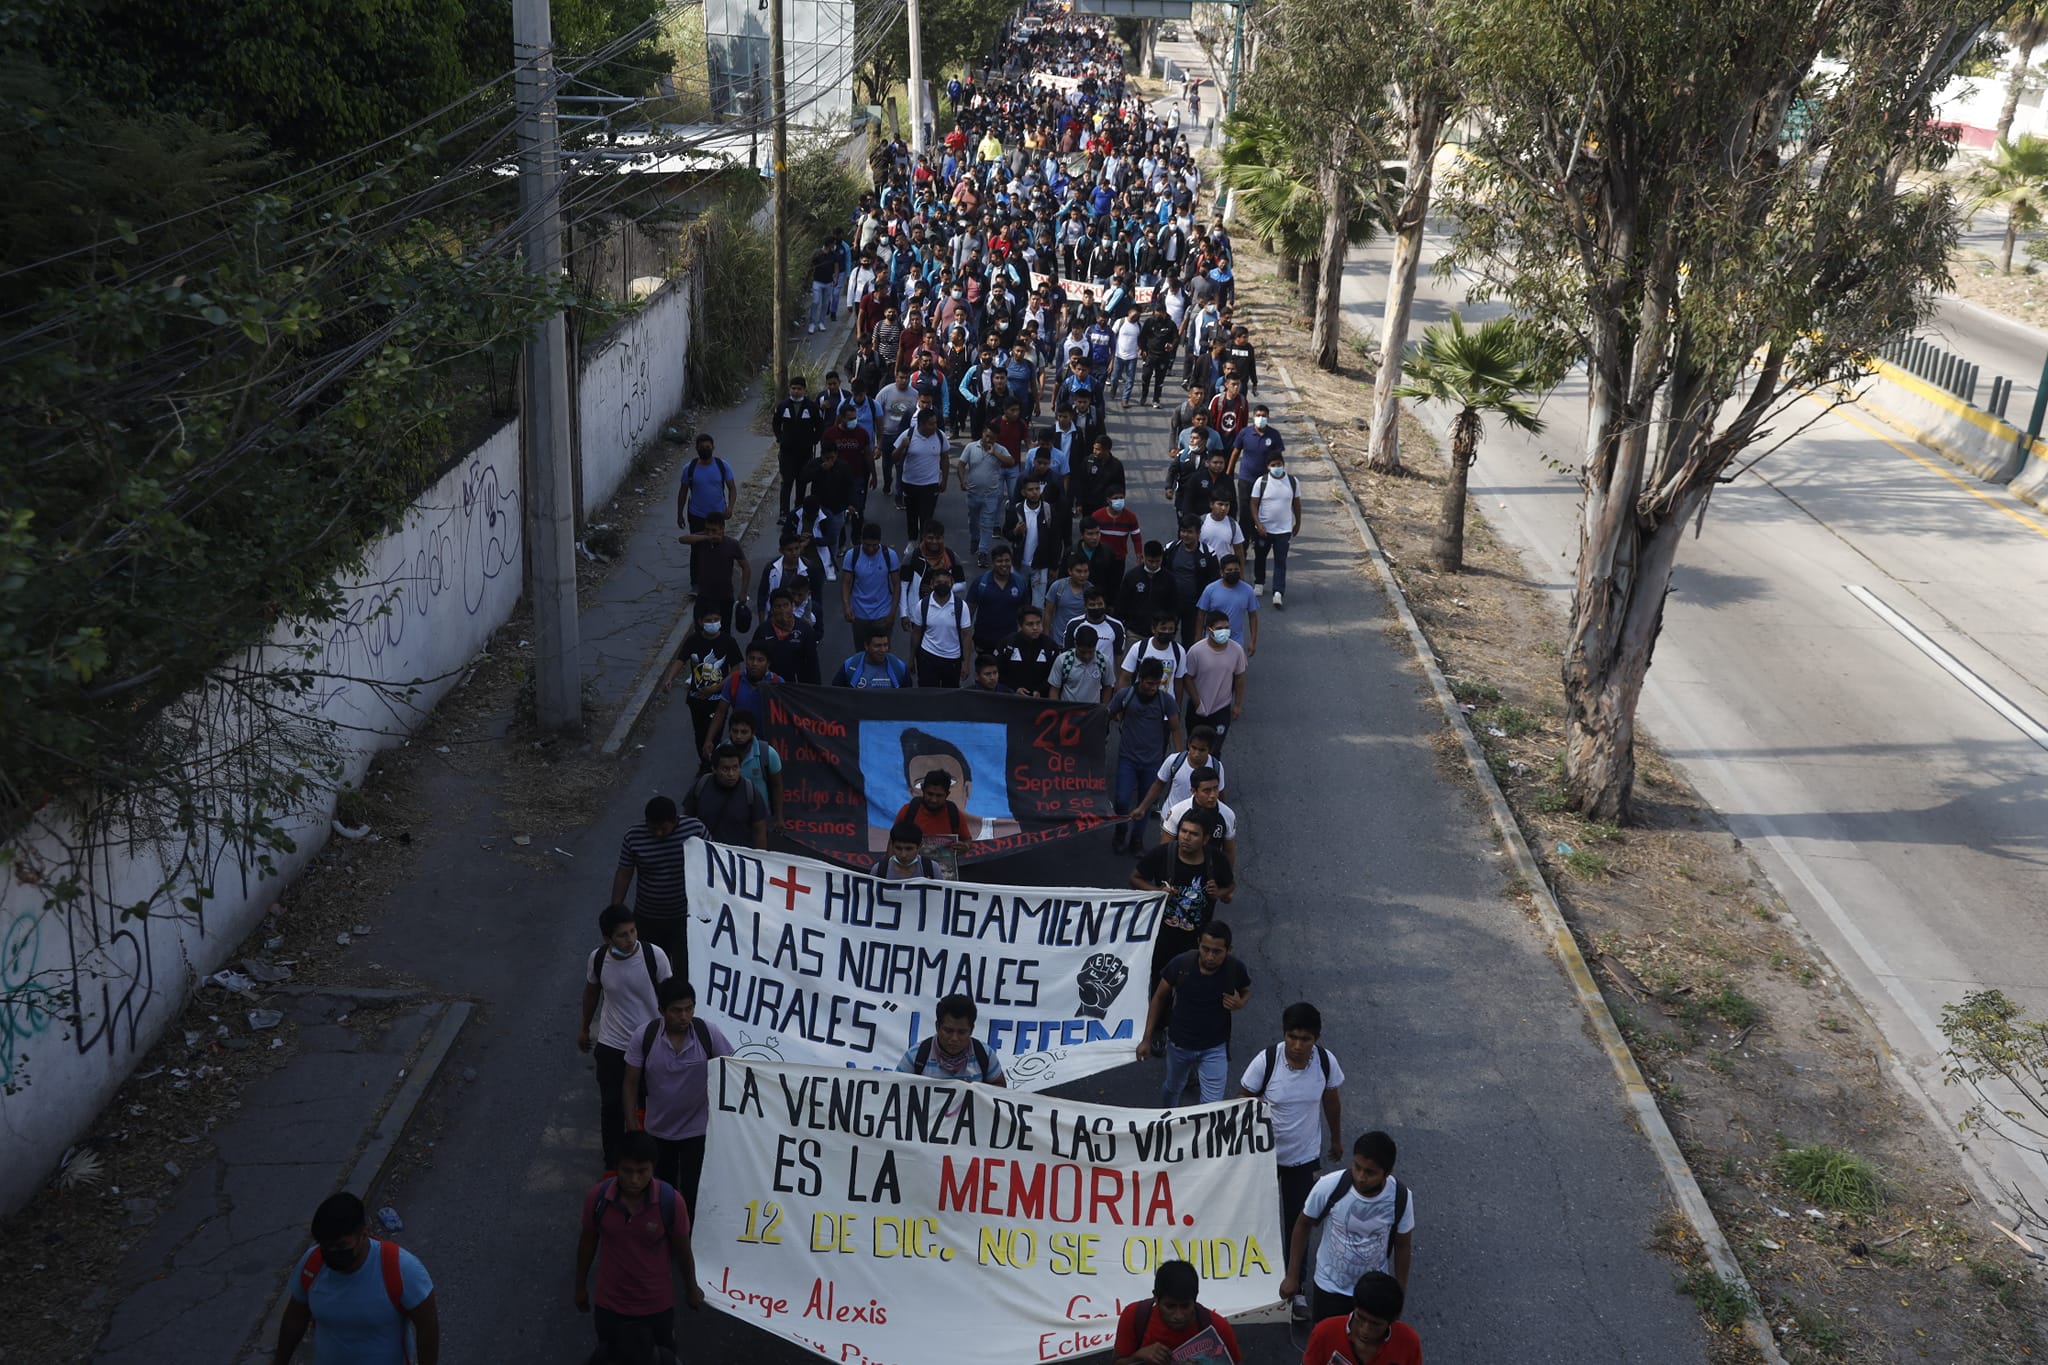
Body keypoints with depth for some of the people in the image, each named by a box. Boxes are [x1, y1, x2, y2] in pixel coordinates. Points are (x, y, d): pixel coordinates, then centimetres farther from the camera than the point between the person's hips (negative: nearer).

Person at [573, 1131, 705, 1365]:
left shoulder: (670, 1202, -23)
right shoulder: (596, 1197, -20)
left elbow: (682, 1250, -7)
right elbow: (588, 1241, -1)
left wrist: (692, 1289, 7)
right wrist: (580, 1286, 11)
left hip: (656, 1305, -1)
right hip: (610, 1304, 1)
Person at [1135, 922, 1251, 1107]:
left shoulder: (1236, 968, -22)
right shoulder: (1180, 964, -24)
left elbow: (1246, 992, 2)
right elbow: (1159, 997, -8)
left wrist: (1240, 1004, -23)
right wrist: (1146, 1039, -5)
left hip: (1215, 1048, -1)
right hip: (1179, 1043, 1)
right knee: (1173, 1089, 26)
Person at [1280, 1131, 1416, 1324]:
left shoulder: (1401, 1198, -23)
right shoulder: (1329, 1186, -27)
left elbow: (1402, 1246, -4)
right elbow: (1303, 1225, -9)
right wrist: (1292, 1276, -3)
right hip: (1329, 1287, -1)